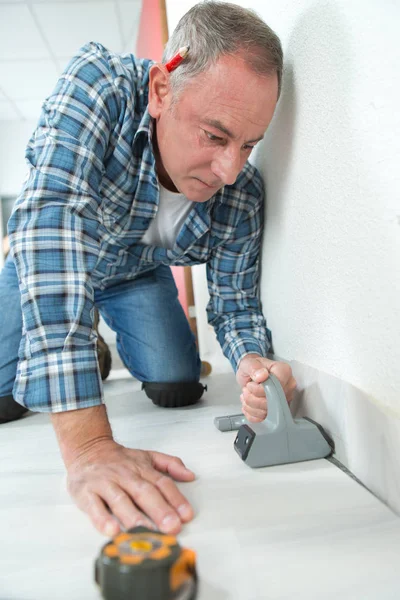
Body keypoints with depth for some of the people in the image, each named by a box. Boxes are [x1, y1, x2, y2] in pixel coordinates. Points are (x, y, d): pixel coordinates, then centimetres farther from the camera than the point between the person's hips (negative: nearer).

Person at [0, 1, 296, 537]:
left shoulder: (243, 197, -27)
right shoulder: (100, 83, -39)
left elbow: (235, 304, -16)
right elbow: (51, 226, -50)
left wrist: (254, 366, -42)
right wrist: (87, 442, -57)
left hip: (138, 275, 2)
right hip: (45, 265, -1)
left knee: (179, 390, -12)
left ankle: (122, 342, 24)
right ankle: (90, 356, 20)